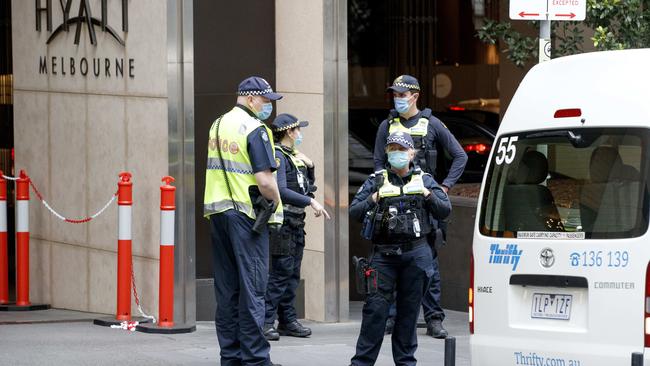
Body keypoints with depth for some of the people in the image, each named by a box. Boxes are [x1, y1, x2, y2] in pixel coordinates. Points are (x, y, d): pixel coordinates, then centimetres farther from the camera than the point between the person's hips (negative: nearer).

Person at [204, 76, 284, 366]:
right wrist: (275, 203, -2)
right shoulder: (254, 129, -12)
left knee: (226, 288, 10)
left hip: (218, 212, 8)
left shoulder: (217, 125, 13)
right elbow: (265, 181, -19)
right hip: (247, 215, -8)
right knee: (252, 289, -4)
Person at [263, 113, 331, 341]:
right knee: (281, 271, -11)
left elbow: (307, 186, 25)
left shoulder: (293, 156, 16)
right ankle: (266, 322, -10)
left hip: (296, 222, 9)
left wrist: (309, 166, 9)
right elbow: (281, 191, -23)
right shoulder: (277, 156, -12)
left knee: (293, 273, 11)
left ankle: (287, 321, 17)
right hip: (283, 220, -9)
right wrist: (311, 202, -24)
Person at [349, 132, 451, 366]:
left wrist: (428, 195, -8)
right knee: (375, 309, -7)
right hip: (383, 253, -1)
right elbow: (353, 213, 5)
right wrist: (373, 199, -11)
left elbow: (445, 211, 8)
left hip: (416, 255, 1)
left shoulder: (425, 180, 12)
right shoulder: (376, 181, 10)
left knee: (409, 310, 5)